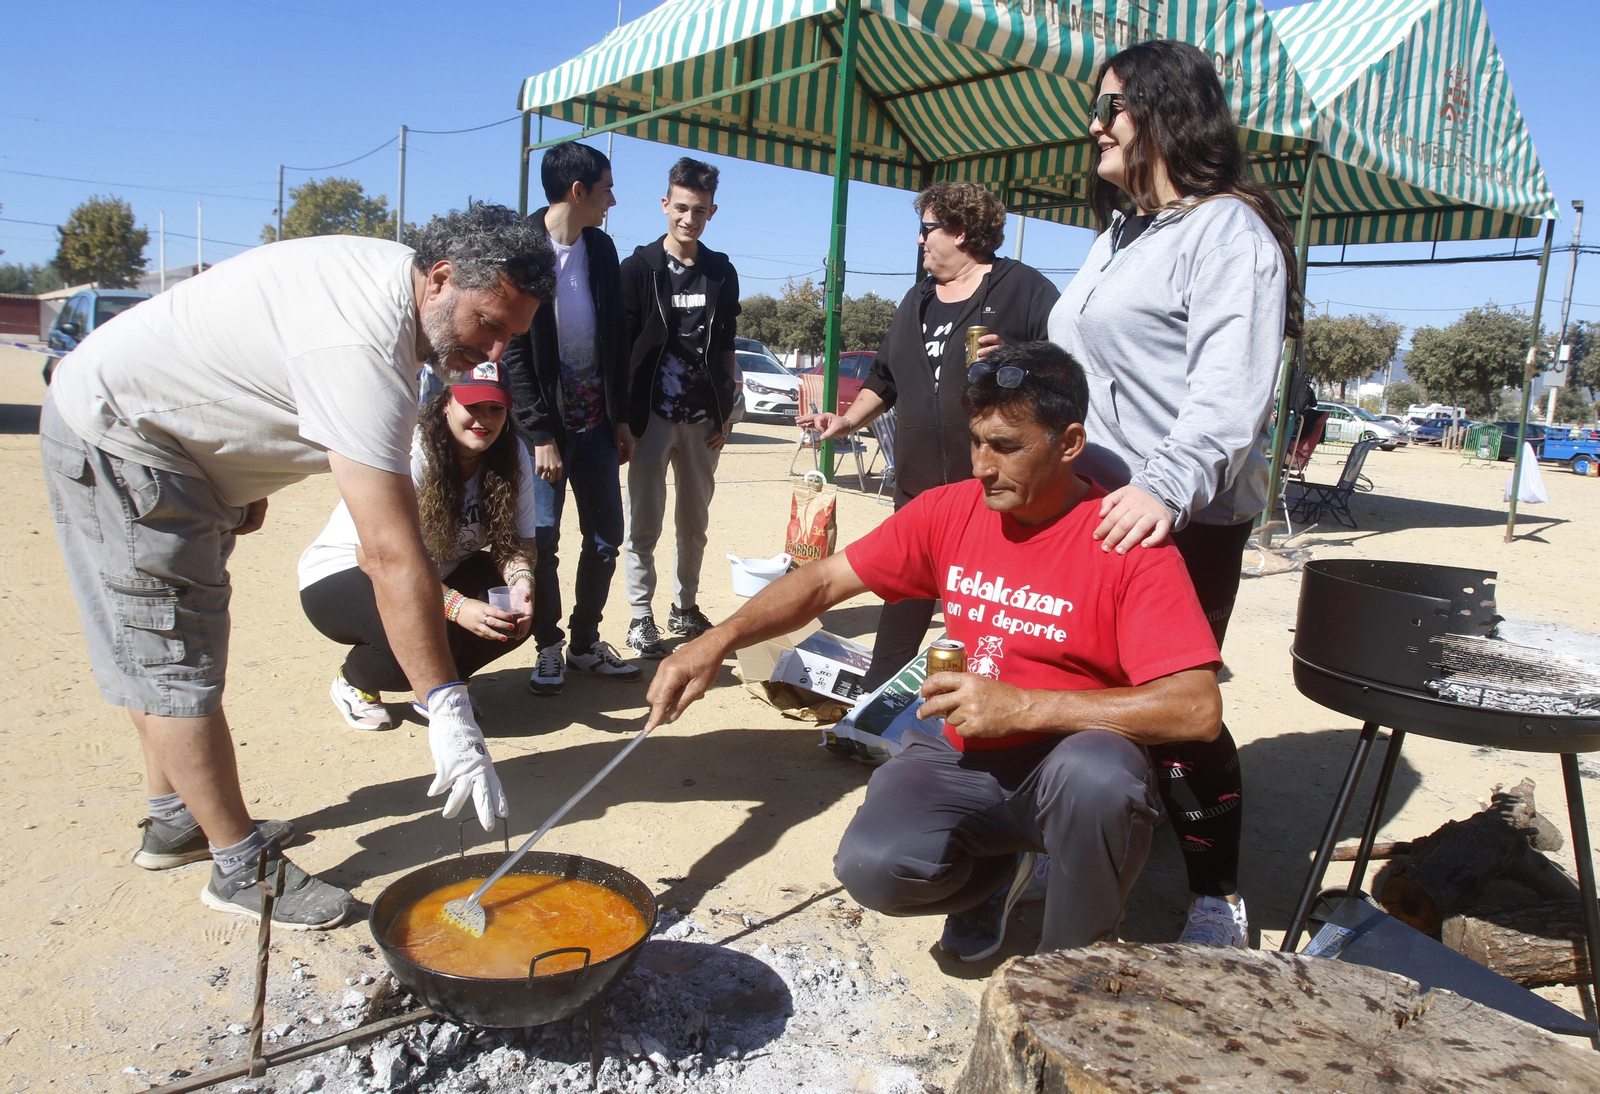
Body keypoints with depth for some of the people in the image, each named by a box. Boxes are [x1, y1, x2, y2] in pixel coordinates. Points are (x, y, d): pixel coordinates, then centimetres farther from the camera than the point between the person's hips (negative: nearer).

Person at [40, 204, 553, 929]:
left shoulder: (388, 272, -4)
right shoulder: (362, 350, -35)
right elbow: (392, 555, -40)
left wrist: (248, 483, 15)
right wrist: (448, 711, -38)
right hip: (115, 441, -11)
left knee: (160, 651, 19)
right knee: (176, 664, -6)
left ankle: (174, 821, 34)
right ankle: (241, 867, 5)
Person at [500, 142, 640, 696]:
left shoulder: (601, 248, 9)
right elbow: (512, 351, -12)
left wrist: (621, 418, 10)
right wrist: (540, 435, -16)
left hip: (595, 418, 6)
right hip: (543, 421, -5)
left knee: (605, 537, 6)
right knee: (541, 540, -2)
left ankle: (586, 642, 20)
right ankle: (548, 648, 14)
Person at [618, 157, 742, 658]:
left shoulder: (721, 273, 9)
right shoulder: (639, 268, -1)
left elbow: (725, 348, 13)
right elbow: (619, 348, -3)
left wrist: (725, 412, 7)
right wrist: (622, 418, -8)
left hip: (703, 419, 4)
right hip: (652, 415, -3)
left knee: (695, 522, 11)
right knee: (644, 523, 1)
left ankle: (685, 606, 25)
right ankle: (641, 617, 9)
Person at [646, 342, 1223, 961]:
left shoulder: (1126, 542, -15)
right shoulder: (951, 510, -1)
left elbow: (1197, 708, -23)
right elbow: (826, 581, 3)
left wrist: (1023, 707, -27)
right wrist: (717, 642, -11)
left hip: (1071, 757, -3)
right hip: (963, 759, 3)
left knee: (1096, 775, -37)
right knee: (873, 868, -24)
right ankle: (998, 868, 13)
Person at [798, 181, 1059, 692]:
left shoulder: (1022, 289, -3)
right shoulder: (917, 301, 19)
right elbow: (886, 378, 27)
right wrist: (850, 419, 14)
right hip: (918, 485, 7)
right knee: (903, 603, 14)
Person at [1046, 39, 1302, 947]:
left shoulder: (1228, 230, -6)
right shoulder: (1118, 236, 23)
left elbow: (1232, 386, -20)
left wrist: (1168, 484, -33)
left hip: (1186, 521, -8)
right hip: (1093, 507, 8)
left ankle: (1218, 899, 13)